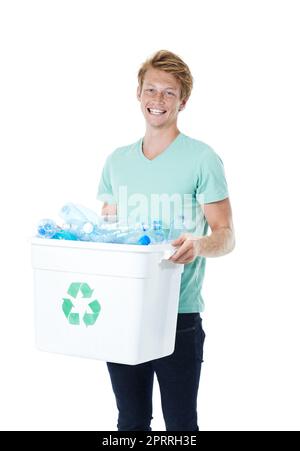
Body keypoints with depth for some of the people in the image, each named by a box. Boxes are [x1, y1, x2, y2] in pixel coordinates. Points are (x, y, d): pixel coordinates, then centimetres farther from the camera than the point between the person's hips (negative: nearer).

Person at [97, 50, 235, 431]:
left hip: (179, 314, -4)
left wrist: (200, 245, -28)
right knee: (131, 421, 14)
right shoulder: (117, 160, 12)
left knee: (180, 423, 3)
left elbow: (226, 235, -7)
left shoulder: (202, 158, -4)